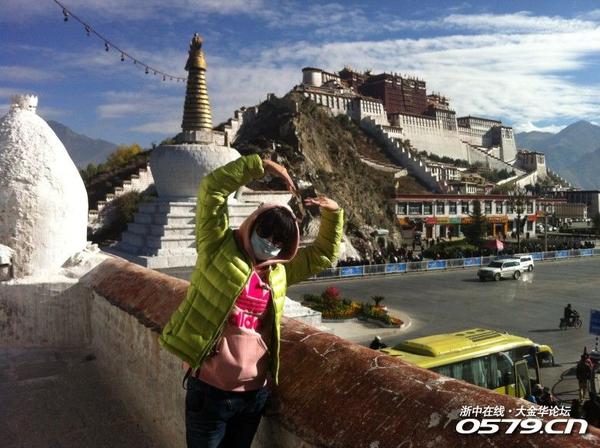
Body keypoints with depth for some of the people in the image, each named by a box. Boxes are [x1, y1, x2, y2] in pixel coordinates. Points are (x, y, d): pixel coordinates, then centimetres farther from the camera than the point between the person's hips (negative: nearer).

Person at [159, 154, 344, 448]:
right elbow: (211, 189, -13)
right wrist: (261, 165, -13)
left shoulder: (279, 271, 8)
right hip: (210, 389, -5)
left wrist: (333, 213, 5)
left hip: (255, 391, 5)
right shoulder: (219, 248, -6)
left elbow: (322, 255, 17)